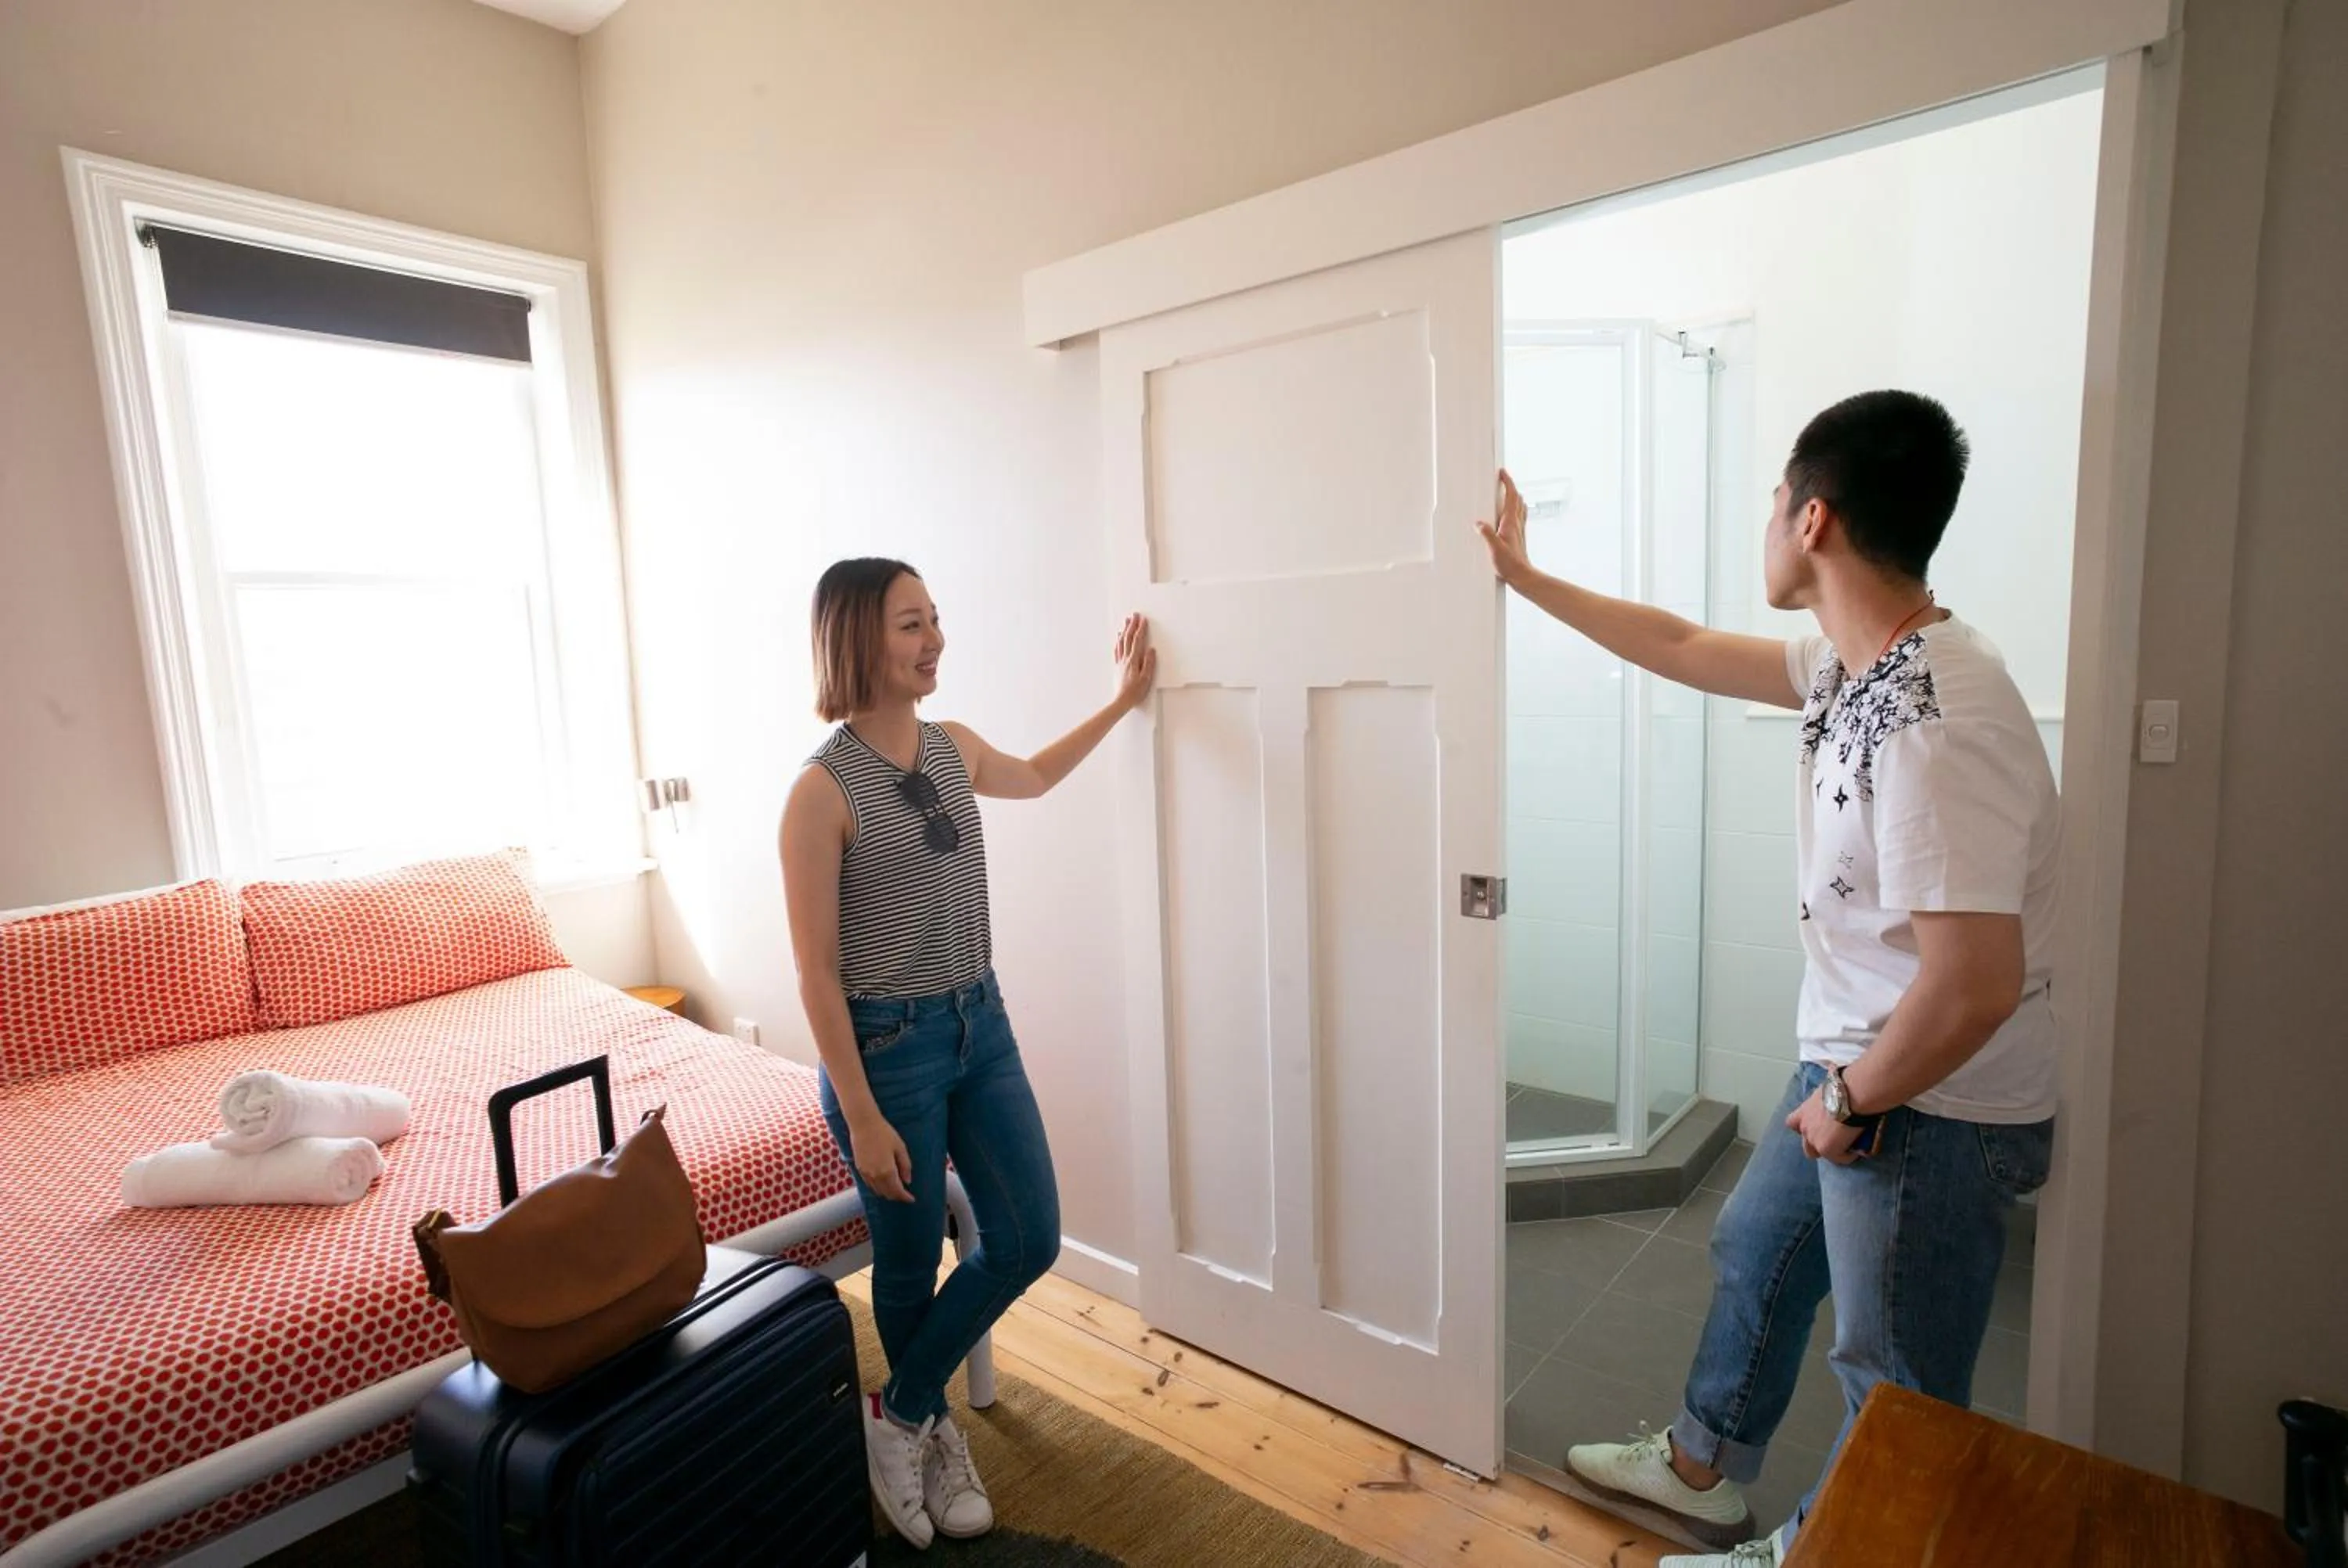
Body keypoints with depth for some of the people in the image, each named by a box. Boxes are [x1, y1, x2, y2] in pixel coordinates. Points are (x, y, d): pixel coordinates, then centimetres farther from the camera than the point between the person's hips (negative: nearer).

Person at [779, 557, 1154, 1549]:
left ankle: (902, 1416, 31)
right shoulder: (822, 791, -18)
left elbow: (1032, 777, 26)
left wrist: (1122, 700, 26)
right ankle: (928, 1433, 43)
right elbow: (817, 972, -16)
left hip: (980, 1024, 7)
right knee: (910, 1263, 13)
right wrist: (863, 1117, -16)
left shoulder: (954, 749, 2)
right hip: (887, 1044, -6)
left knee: (1029, 1240, 9)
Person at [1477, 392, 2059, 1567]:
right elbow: (1684, 649, 11)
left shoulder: (1937, 725, -32)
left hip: (1934, 1108, -10)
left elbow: (1976, 984, -34)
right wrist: (1525, 577, 17)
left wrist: (1852, 1103, -17)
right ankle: (1703, 1473, 49)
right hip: (1857, 1071, 10)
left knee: (1896, 1390, 13)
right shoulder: (1853, 665, -2)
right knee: (1755, 1252, 26)